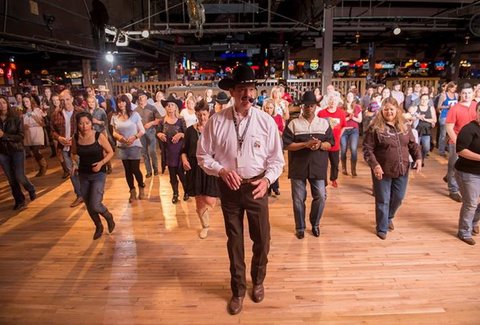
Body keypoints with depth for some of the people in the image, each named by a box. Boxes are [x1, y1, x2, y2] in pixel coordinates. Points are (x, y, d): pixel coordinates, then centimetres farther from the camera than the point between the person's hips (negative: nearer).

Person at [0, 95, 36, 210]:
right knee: (11, 179, 9)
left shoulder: (16, 118, -9)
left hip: (17, 151, -3)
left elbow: (20, 136, -12)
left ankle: (31, 190, 28)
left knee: (19, 177, -3)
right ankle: (19, 201, 24)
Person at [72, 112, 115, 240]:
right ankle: (98, 227, 38)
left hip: (98, 174, -4)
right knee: (88, 205, 14)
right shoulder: (76, 138, -5)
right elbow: (74, 154, 13)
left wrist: (101, 163, -21)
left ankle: (109, 217, 21)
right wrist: (74, 164, -6)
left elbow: (110, 152, -6)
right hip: (83, 175, 4)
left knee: (95, 205, -12)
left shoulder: (99, 136, -15)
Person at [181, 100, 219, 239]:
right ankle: (205, 226, 31)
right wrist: (184, 159, -7)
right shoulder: (190, 130, 4)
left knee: (210, 201, -6)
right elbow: (184, 149, 12)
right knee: (199, 200, 9)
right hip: (195, 168, 2)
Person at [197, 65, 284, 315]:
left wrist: (267, 179, -18)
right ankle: (238, 289, 40)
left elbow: (276, 158, -2)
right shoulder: (216, 121, -11)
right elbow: (203, 155, -3)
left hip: (256, 186, 1)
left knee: (262, 239, 12)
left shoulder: (266, 121, -9)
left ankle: (258, 281, 45)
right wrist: (222, 170, -19)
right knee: (234, 240, 16)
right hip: (228, 187, 0)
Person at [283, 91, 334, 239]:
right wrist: (305, 144, -19)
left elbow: (330, 144, 5)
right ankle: (300, 227, 25)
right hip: (298, 167, -1)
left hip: (318, 167, 2)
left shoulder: (324, 123, 7)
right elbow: (287, 144, -7)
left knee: (320, 197, 4)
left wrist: (320, 145, -17)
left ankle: (315, 224, 28)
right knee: (298, 199, 7)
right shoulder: (293, 123, -1)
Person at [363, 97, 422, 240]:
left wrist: (418, 158, -2)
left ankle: (389, 217, 45)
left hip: (401, 170, 5)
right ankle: (382, 228, 23)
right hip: (383, 171, -5)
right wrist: (375, 165, -25)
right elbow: (367, 149, -14)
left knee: (398, 197, 17)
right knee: (383, 200, 6)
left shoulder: (405, 126, 5)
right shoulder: (375, 127, -12)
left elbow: (413, 144, 13)